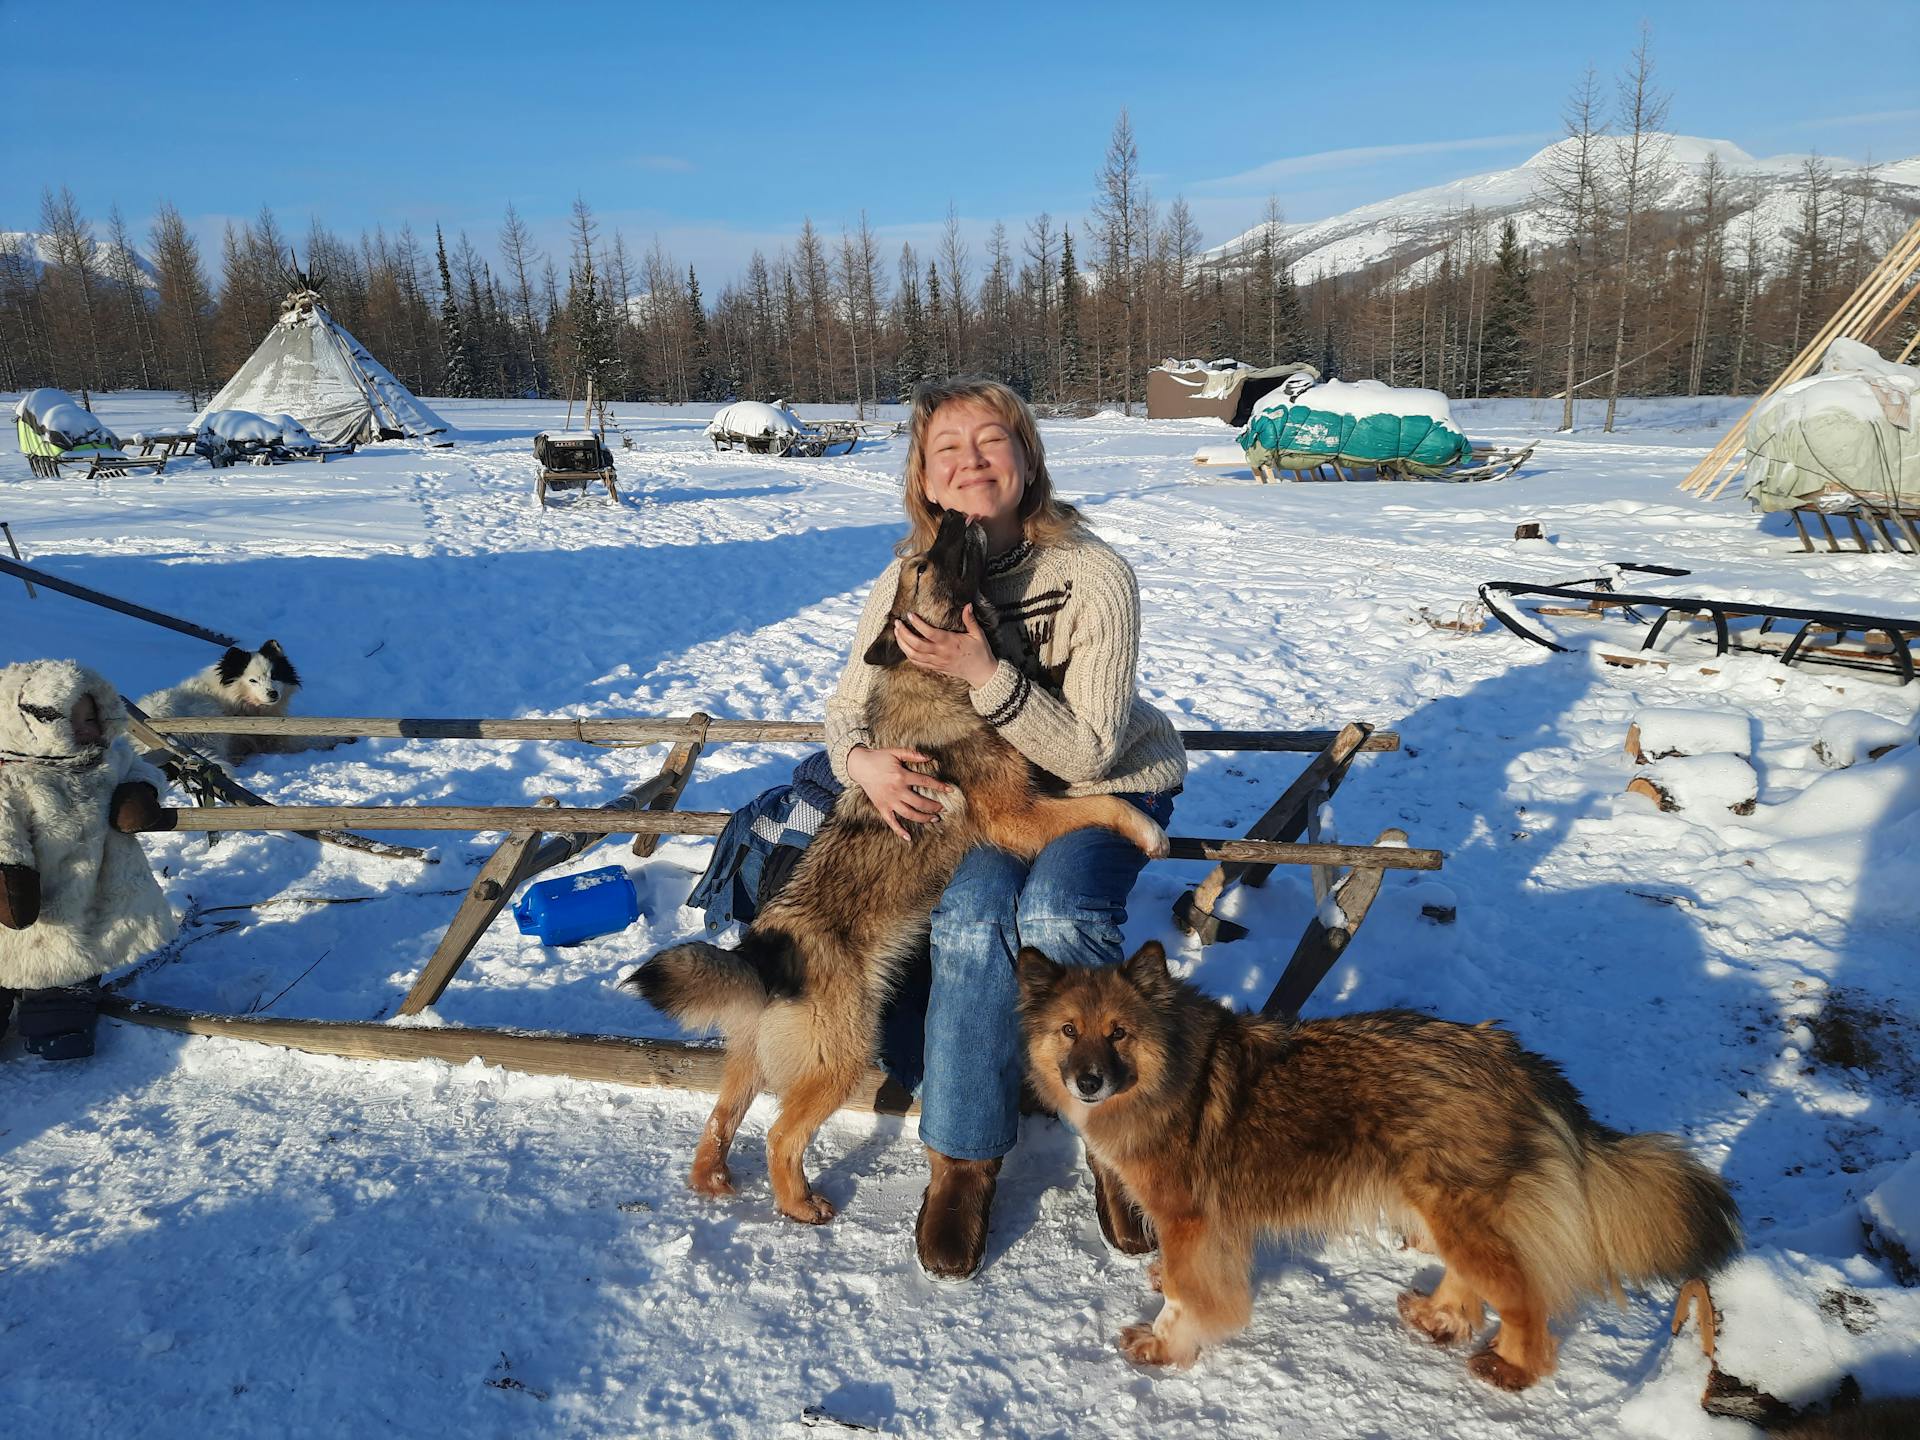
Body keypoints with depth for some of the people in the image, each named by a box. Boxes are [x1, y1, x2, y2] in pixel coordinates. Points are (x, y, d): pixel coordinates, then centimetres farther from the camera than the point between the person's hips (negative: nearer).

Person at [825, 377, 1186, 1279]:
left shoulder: (1095, 578, -23)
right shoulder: (907, 586, -12)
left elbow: (1088, 752, -24)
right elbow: (848, 708, 0)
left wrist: (985, 673, -37)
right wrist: (862, 759, -24)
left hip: (1110, 786, -2)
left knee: (1055, 916, -32)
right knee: (975, 916, -29)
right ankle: (964, 1158, -9)